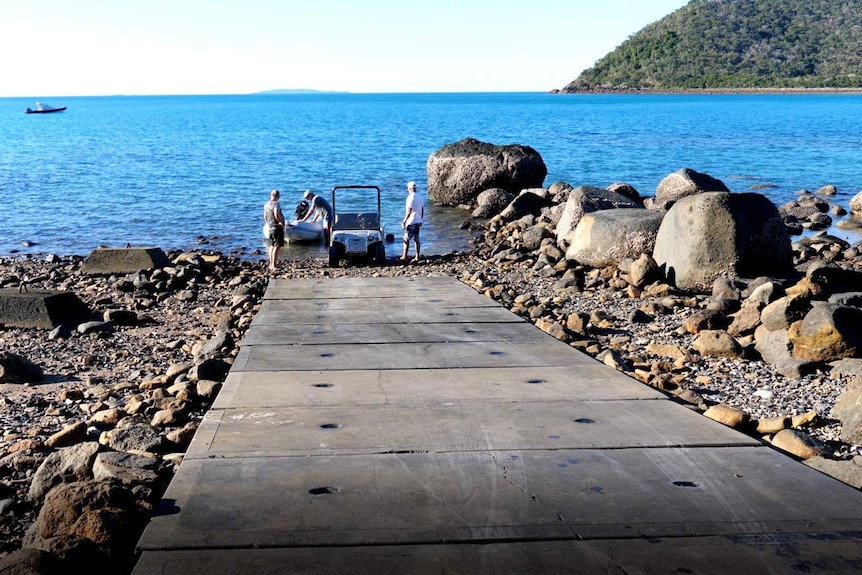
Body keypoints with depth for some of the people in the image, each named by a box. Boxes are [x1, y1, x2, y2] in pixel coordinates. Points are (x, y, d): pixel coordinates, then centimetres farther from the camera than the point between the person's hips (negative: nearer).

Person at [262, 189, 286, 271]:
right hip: (277, 227, -8)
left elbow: (264, 216, 16)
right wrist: (282, 222, -14)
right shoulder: (276, 204, -16)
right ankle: (274, 265, -8)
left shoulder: (266, 204, 9)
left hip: (269, 227, 8)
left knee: (271, 246, 15)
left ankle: (271, 264, 20)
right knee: (276, 247, -6)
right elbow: (276, 215, -28)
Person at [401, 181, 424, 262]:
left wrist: (404, 221, -15)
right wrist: (421, 220, 23)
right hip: (418, 222, 8)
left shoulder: (410, 198, -16)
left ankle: (404, 257, 1)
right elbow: (422, 210, 15)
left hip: (411, 222, -8)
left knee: (406, 239, -1)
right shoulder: (419, 197, 10)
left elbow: (409, 211, -19)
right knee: (416, 239, 10)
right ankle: (417, 257, 10)